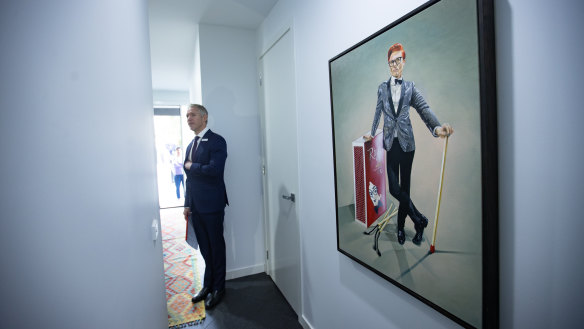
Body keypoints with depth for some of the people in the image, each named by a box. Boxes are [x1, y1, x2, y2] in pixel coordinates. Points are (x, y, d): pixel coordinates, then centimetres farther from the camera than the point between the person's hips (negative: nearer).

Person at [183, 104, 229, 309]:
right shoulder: (190, 145, 14)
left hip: (212, 205, -7)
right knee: (205, 248, 18)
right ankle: (208, 285, 34)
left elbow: (214, 170, -26)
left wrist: (191, 165, -11)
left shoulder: (217, 141, -11)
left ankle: (218, 288, 25)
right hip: (196, 206, 7)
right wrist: (187, 204, 15)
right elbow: (190, 178, 17)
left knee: (216, 247, 8)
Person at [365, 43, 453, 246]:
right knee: (394, 188, -6)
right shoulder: (382, 88, 8)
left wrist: (437, 127, -25)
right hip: (390, 142, 1)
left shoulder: (410, 87, 5)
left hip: (406, 142, -1)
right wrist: (372, 133, 16)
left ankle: (400, 226, 22)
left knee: (404, 187, 6)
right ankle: (419, 220, 14)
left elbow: (423, 108, -7)